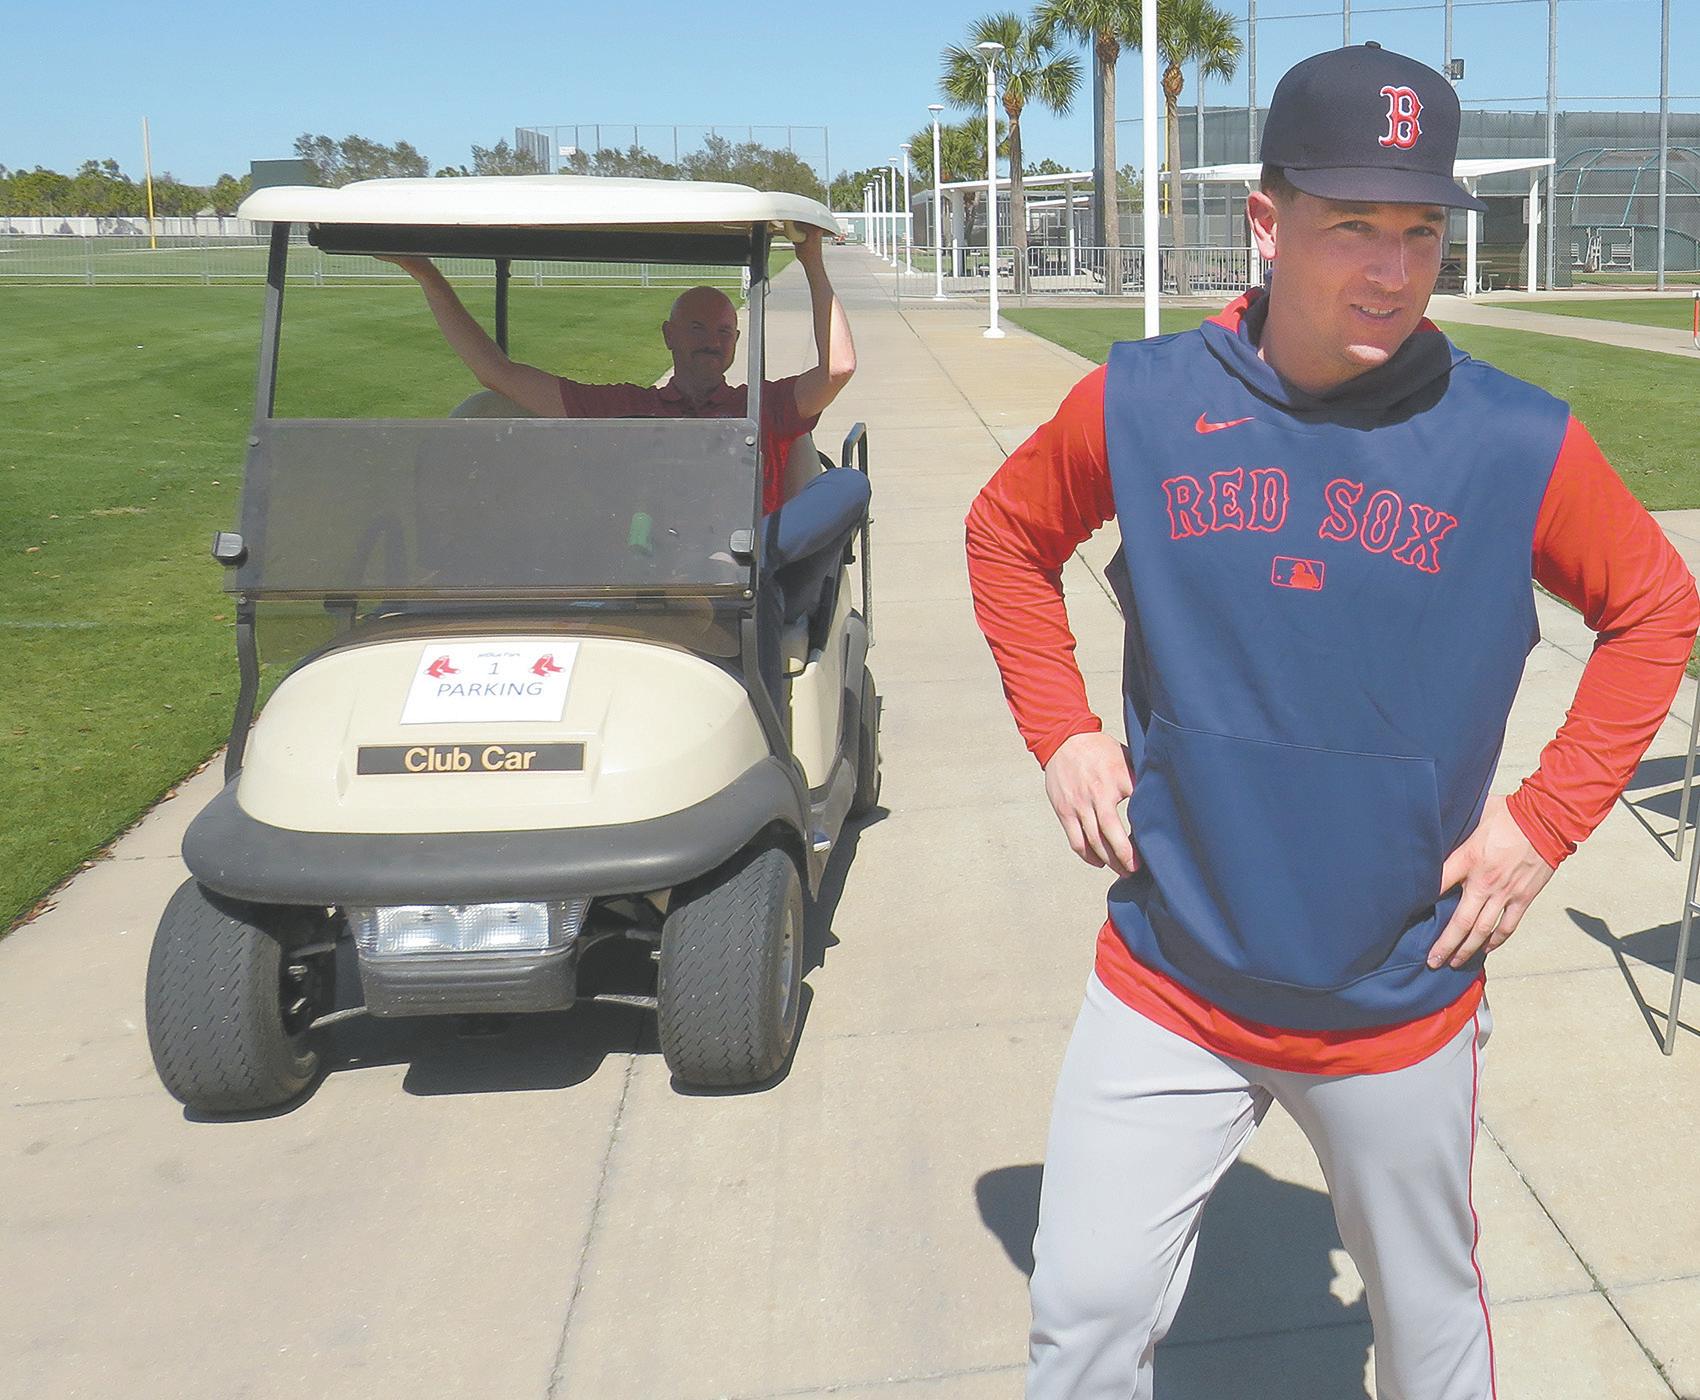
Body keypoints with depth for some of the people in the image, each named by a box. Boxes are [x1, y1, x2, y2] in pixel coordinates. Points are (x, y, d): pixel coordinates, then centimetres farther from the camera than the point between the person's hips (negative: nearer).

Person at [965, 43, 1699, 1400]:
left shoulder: (1521, 444, -11)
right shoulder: (1138, 403, -7)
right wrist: (1061, 734, 1)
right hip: (1167, 987, 1)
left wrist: (1548, 820, -3)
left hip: (1401, 1006, 0)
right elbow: (1008, 535, 10)